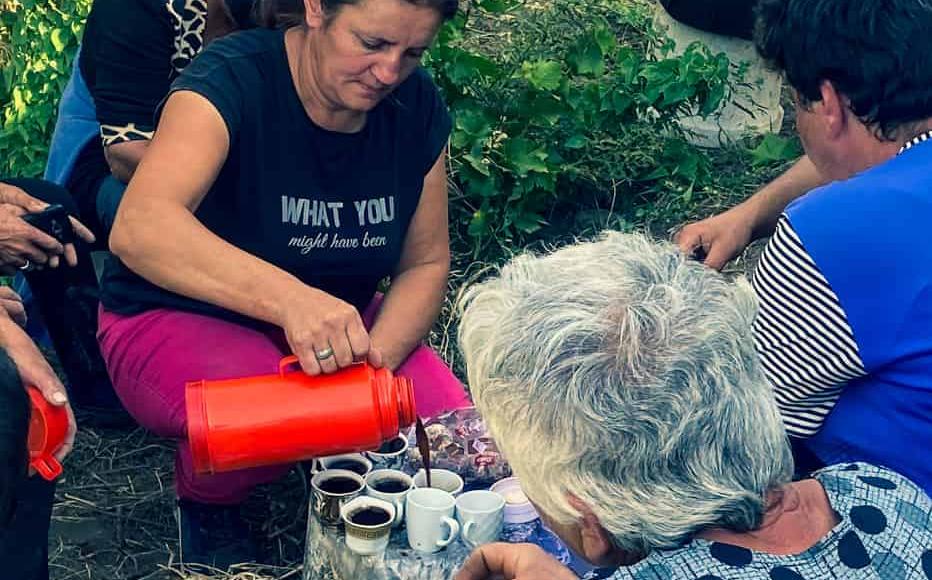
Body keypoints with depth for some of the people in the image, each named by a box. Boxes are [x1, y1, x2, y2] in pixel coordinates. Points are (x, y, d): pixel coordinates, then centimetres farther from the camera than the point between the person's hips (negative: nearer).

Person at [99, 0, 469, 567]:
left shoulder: (418, 106, -7)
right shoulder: (234, 79, -24)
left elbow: (425, 264, -1)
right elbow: (138, 228, -40)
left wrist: (373, 361, -21)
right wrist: (290, 298, -55)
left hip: (336, 315, 5)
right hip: (181, 319, -4)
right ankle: (208, 505, 0)